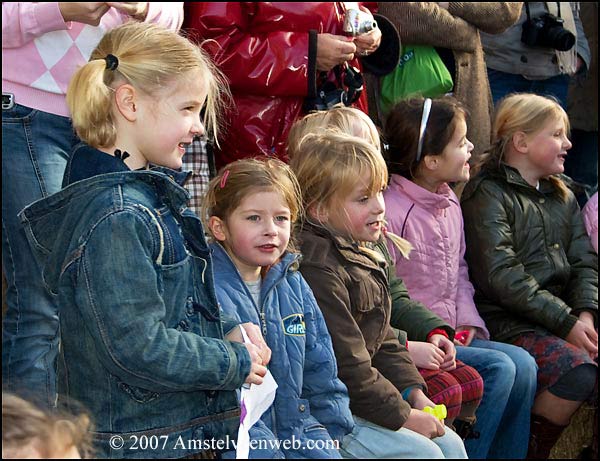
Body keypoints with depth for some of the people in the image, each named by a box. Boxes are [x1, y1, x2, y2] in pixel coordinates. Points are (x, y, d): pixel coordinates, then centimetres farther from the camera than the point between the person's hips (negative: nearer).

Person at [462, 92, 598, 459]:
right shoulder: (487, 195, -3)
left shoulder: (562, 197, 21)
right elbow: (501, 277, -13)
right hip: (508, 322, -7)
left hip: (565, 315, 7)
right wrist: (566, 322, -17)